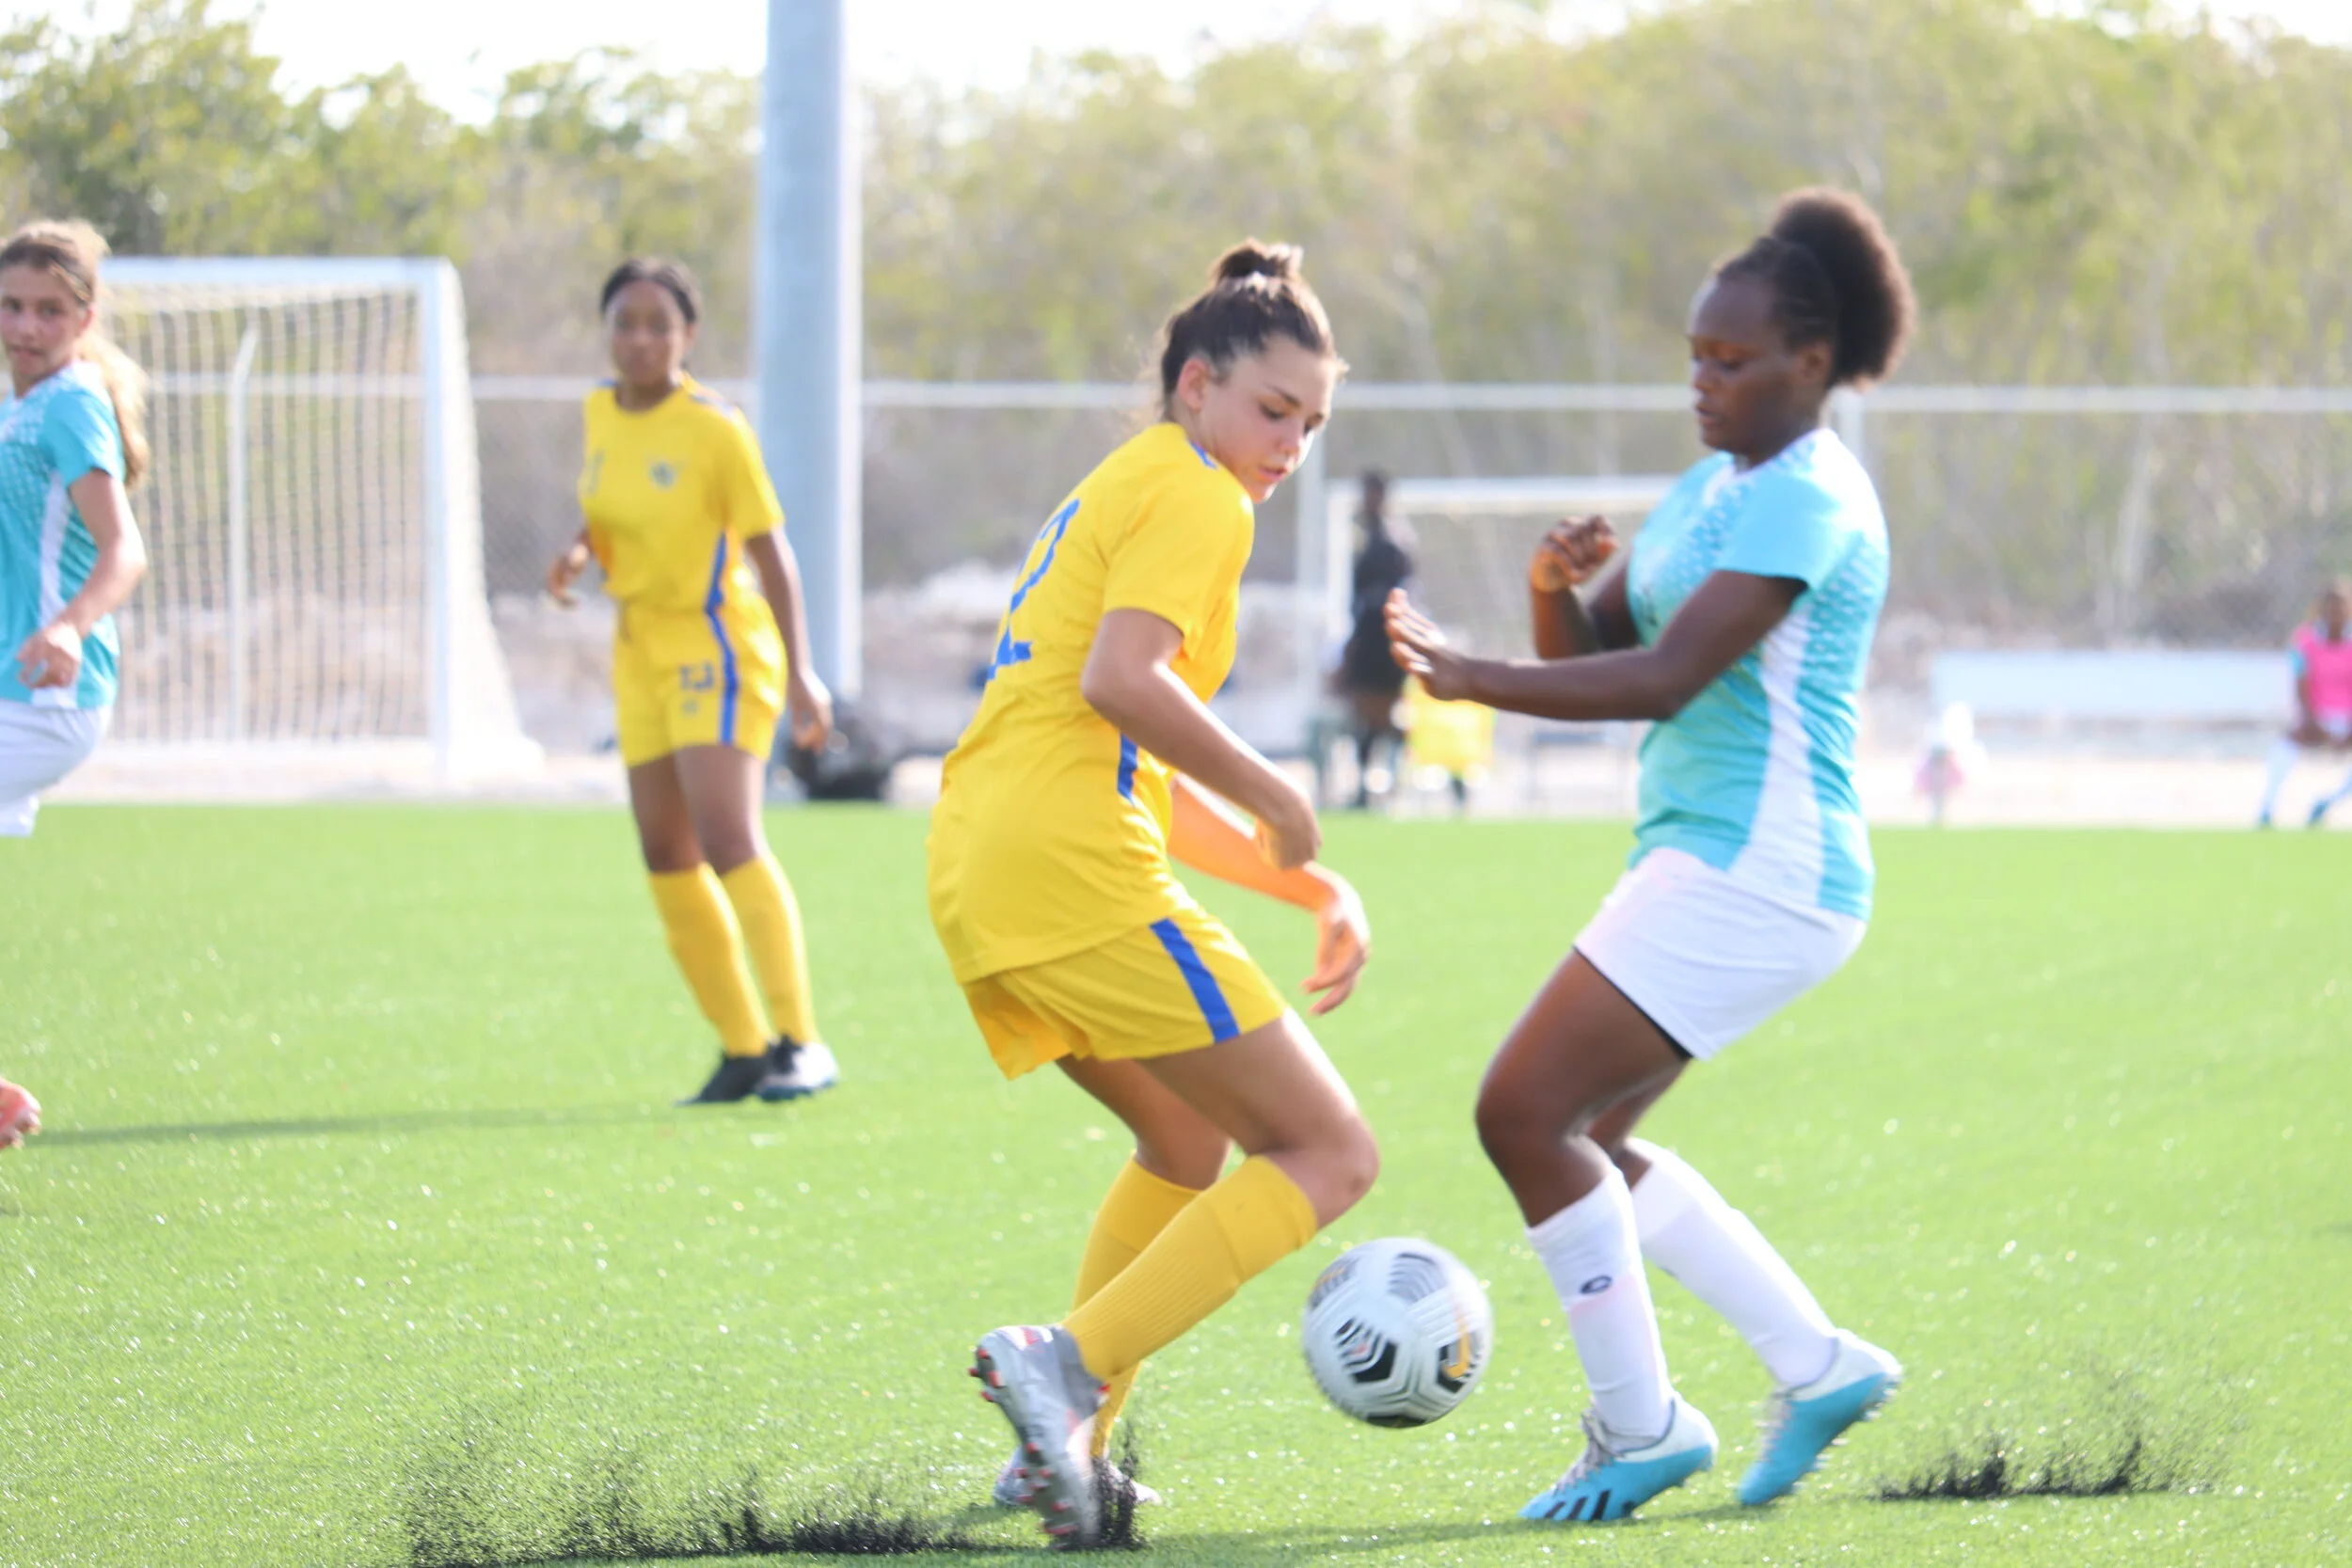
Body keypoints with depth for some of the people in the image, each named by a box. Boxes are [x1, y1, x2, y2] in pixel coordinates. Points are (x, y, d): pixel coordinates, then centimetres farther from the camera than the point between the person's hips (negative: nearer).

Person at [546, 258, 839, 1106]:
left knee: (727, 839, -20)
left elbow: (770, 551, -12)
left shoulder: (713, 430, -15)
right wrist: (581, 552, -3)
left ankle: (799, 1043, -16)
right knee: (666, 855, 4)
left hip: (717, 644, -7)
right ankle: (742, 1048, 13)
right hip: (642, 649, 7)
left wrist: (800, 675, -15)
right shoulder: (602, 412, 5)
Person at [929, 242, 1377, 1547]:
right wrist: (1274, 797, -9)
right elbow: (1121, 680, -21)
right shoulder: (1195, 496, -2)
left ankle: (1067, 1444, 17)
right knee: (1329, 1154, -5)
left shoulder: (1120, 491, 28)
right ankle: (1067, 1366, -19)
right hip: (1073, 867, -10)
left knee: (1189, 1140, 28)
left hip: (977, 875, 10)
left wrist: (1310, 887, 21)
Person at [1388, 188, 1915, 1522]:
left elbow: (1664, 679, -25)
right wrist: (1557, 590, -7)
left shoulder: (1805, 502, -15)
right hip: (1715, 862, 10)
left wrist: (1468, 678, -27)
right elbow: (1595, 656, 15)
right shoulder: (1715, 488, 16)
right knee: (1580, 1140, 13)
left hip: (1757, 871, -10)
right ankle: (1819, 1364, 17)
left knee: (1525, 1113, -12)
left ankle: (1643, 1425, -2)